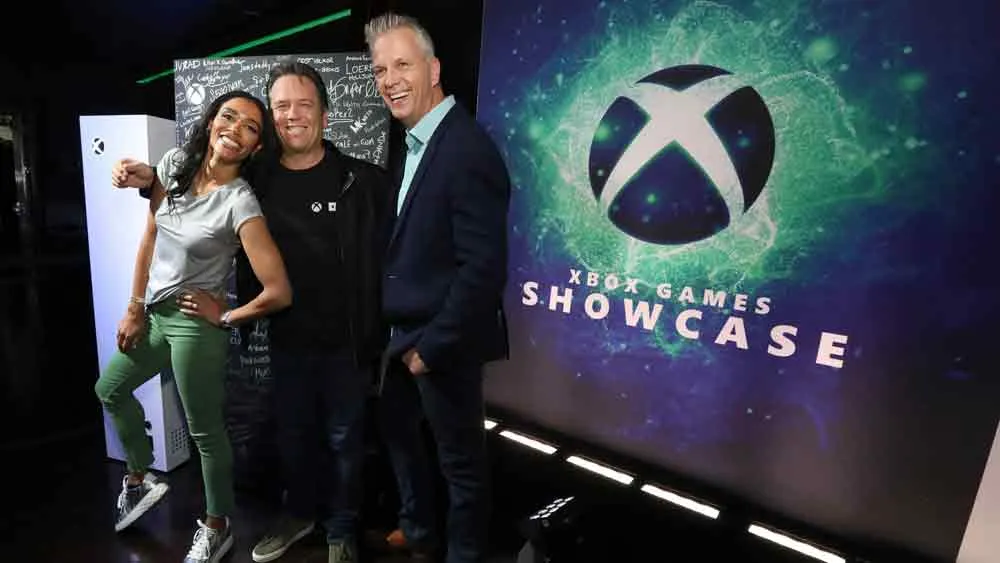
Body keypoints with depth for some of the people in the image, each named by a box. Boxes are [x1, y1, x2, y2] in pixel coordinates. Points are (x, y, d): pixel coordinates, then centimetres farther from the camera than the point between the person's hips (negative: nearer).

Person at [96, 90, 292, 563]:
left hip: (194, 323, -7)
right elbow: (150, 239, 6)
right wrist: (135, 308, 8)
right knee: (110, 390, 25)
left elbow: (279, 292, -28)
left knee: (204, 430, 5)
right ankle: (140, 480, 46)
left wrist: (225, 318, -13)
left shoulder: (241, 203, -23)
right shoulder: (175, 163, -3)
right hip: (155, 313, 8)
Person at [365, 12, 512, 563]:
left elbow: (484, 267, -25)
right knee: (394, 426, 26)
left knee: (460, 458, 10)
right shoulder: (415, 142, 7)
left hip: (444, 341, -10)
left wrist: (434, 346, -17)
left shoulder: (467, 149, -22)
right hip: (406, 332, 10)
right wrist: (406, 334, 9)